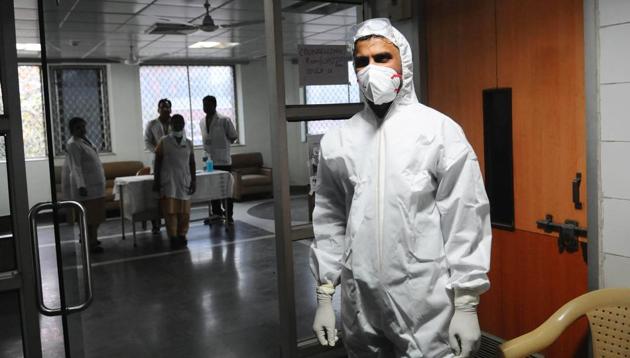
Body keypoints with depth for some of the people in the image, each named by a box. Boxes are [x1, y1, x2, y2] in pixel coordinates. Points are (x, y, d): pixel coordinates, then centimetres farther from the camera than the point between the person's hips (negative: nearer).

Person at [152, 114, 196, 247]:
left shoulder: (188, 143, 9)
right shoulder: (164, 142, 0)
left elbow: (192, 163, 11)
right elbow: (158, 162, 1)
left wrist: (194, 180, 6)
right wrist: (156, 181, -2)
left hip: (184, 181, 3)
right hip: (168, 181, -3)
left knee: (184, 210, 3)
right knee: (170, 209, -6)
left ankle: (182, 234, 15)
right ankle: (173, 235, 3)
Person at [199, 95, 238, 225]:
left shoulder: (224, 120, -9)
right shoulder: (202, 122, 10)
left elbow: (233, 137, -2)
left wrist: (223, 145, -1)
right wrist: (207, 151, 11)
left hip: (223, 160, -6)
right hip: (209, 160, 6)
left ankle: (229, 215, 6)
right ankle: (216, 212, 25)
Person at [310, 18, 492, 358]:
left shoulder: (441, 131, -6)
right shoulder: (337, 140, 4)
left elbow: (465, 221, -6)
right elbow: (329, 220, 9)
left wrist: (466, 303, -8)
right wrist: (324, 295, 7)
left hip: (426, 304, -3)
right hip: (359, 304, 4)